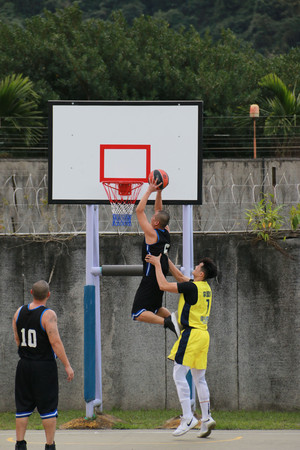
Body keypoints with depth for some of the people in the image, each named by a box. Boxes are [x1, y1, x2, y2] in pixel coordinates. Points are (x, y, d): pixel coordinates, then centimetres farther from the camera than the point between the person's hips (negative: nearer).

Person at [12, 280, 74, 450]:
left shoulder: (19, 312, 4)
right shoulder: (48, 315, -14)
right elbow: (55, 342, -18)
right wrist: (67, 366, -14)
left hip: (24, 365, 5)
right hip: (45, 366, -5)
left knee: (23, 406, 10)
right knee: (48, 408, 2)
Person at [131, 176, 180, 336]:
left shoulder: (152, 234, -15)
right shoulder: (166, 232, 6)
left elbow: (139, 210, -14)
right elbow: (159, 211, 19)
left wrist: (149, 191, -11)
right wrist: (159, 192, 12)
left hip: (151, 278, -9)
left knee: (138, 314, -10)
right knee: (155, 308, 27)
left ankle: (167, 321, -25)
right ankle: (173, 319, 5)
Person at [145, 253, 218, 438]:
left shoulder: (192, 287, -14)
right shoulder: (206, 287, 12)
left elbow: (164, 285, -12)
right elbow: (180, 276, 25)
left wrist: (158, 265, 0)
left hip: (191, 333, -9)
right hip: (203, 334, 9)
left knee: (179, 375, -7)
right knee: (199, 378, 10)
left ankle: (188, 417, -13)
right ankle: (206, 418, 5)